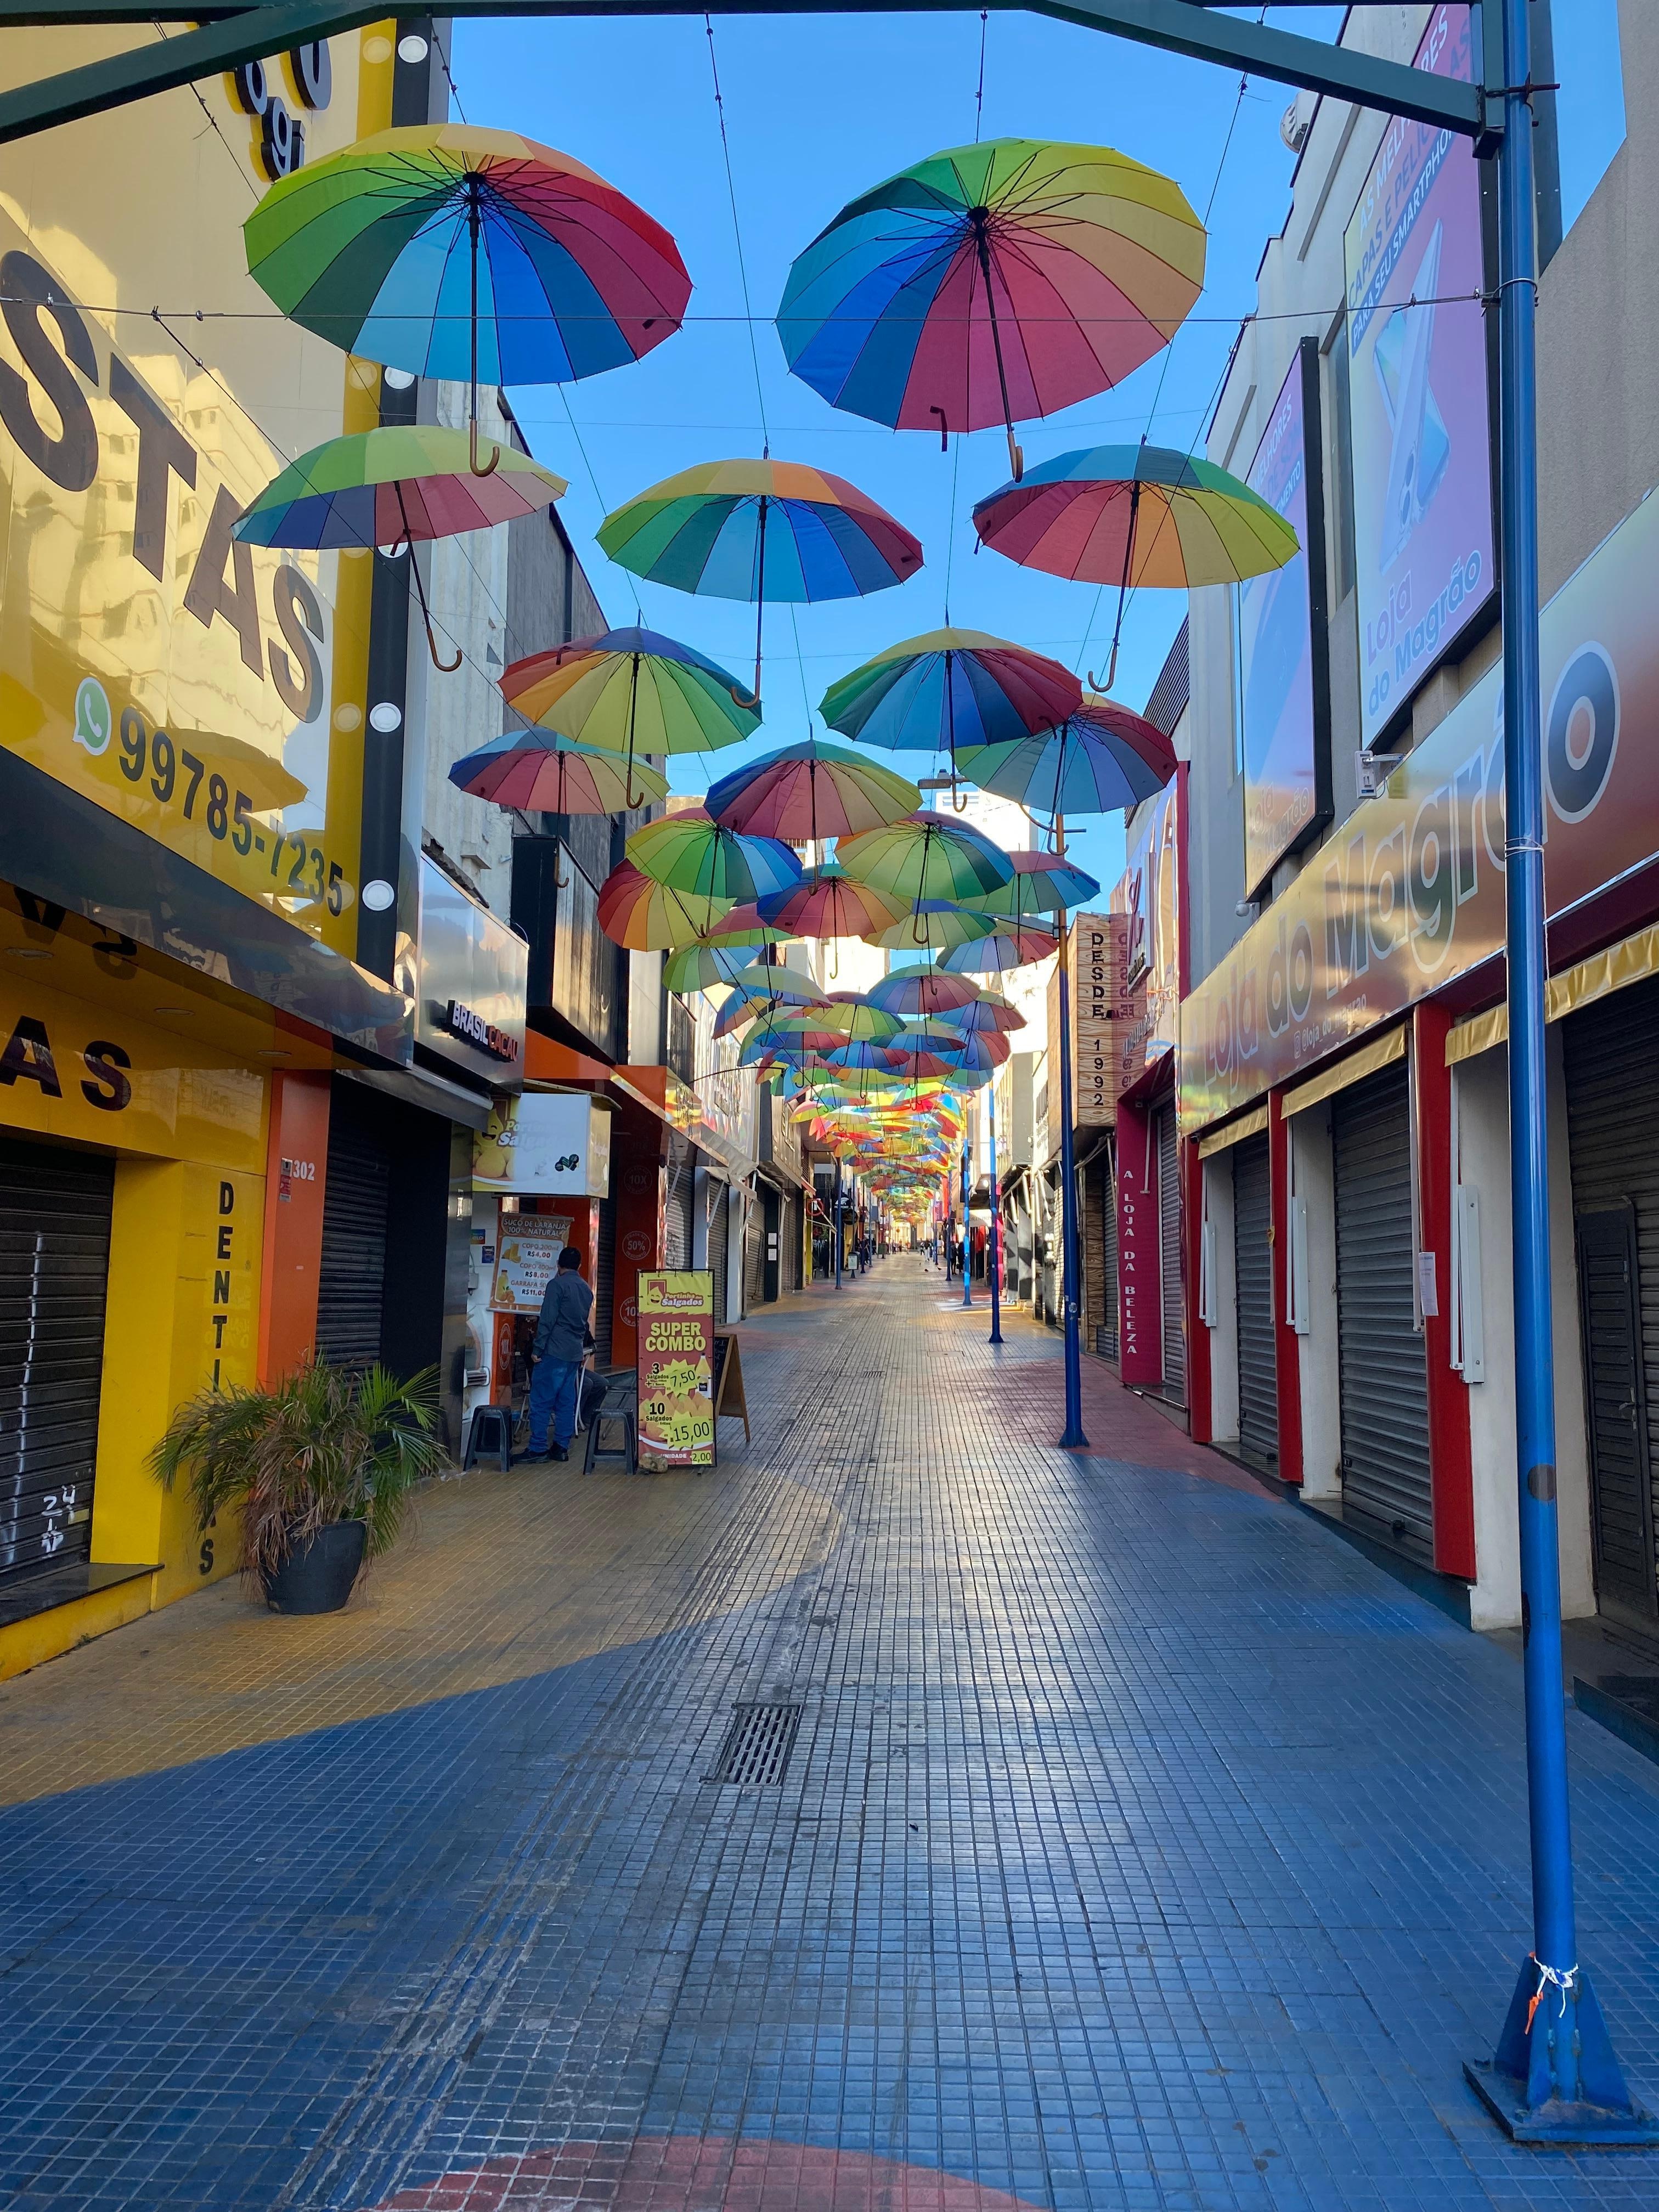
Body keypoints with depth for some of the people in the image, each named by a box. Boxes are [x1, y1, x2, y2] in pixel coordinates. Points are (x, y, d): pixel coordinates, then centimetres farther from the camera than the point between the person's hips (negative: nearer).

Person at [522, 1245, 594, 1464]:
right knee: (566, 1402, 9)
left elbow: (547, 1320, -14)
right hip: (575, 1353, 7)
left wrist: (537, 1349, -10)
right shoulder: (586, 1290, 15)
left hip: (554, 1351, -7)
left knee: (541, 1402, -4)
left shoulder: (557, 1285, -8)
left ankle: (537, 1449, -6)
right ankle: (561, 1447, 10)